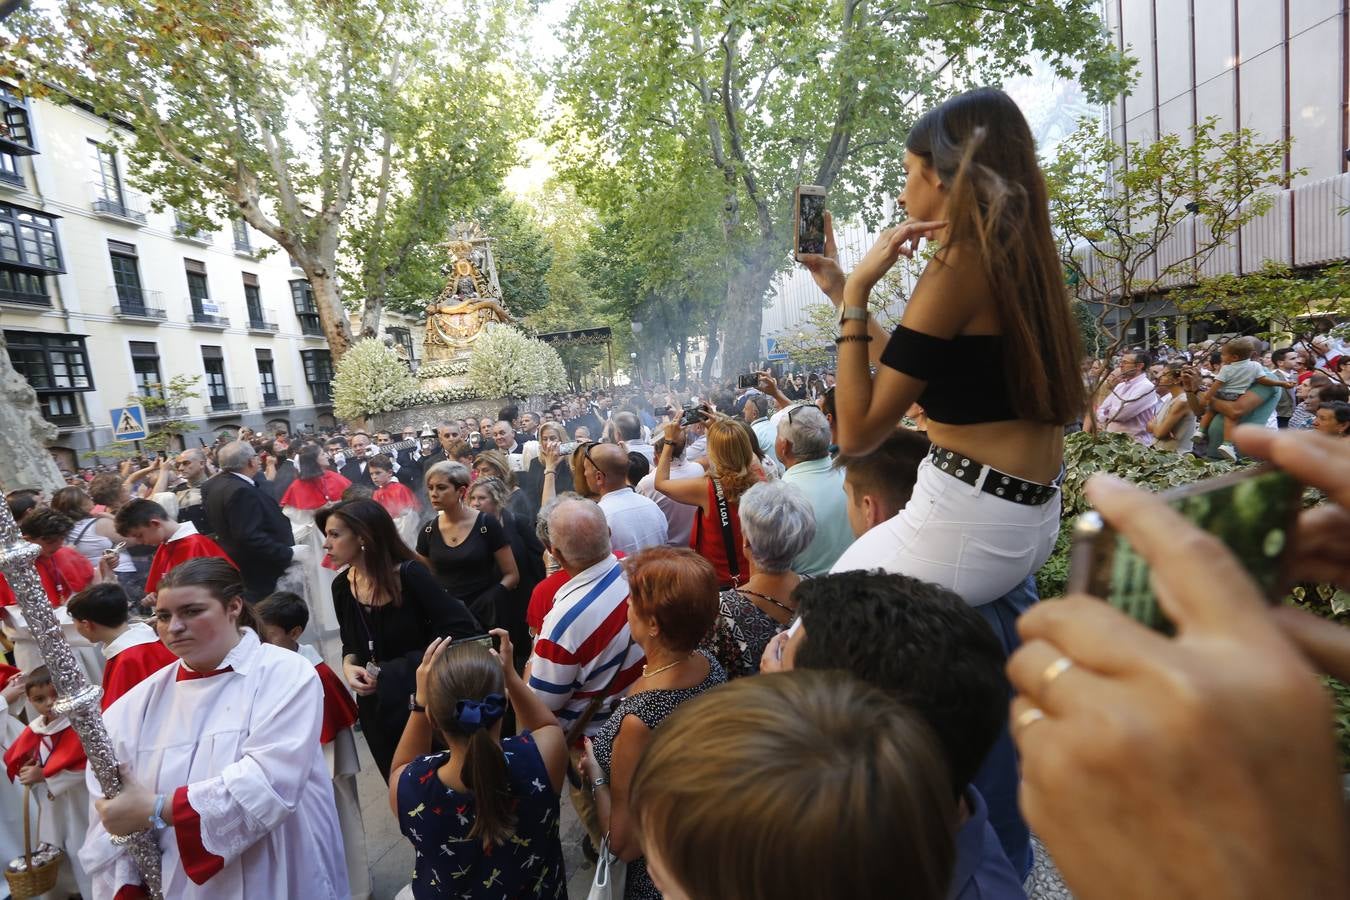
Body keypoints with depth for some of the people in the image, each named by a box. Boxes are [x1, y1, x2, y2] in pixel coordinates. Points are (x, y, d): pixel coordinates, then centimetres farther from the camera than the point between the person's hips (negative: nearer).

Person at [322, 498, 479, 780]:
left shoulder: (409, 575, -23)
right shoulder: (341, 586, -6)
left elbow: (464, 629, -24)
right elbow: (350, 642, 12)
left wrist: (402, 670, -21)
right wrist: (348, 665, -9)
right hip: (378, 708, 5)